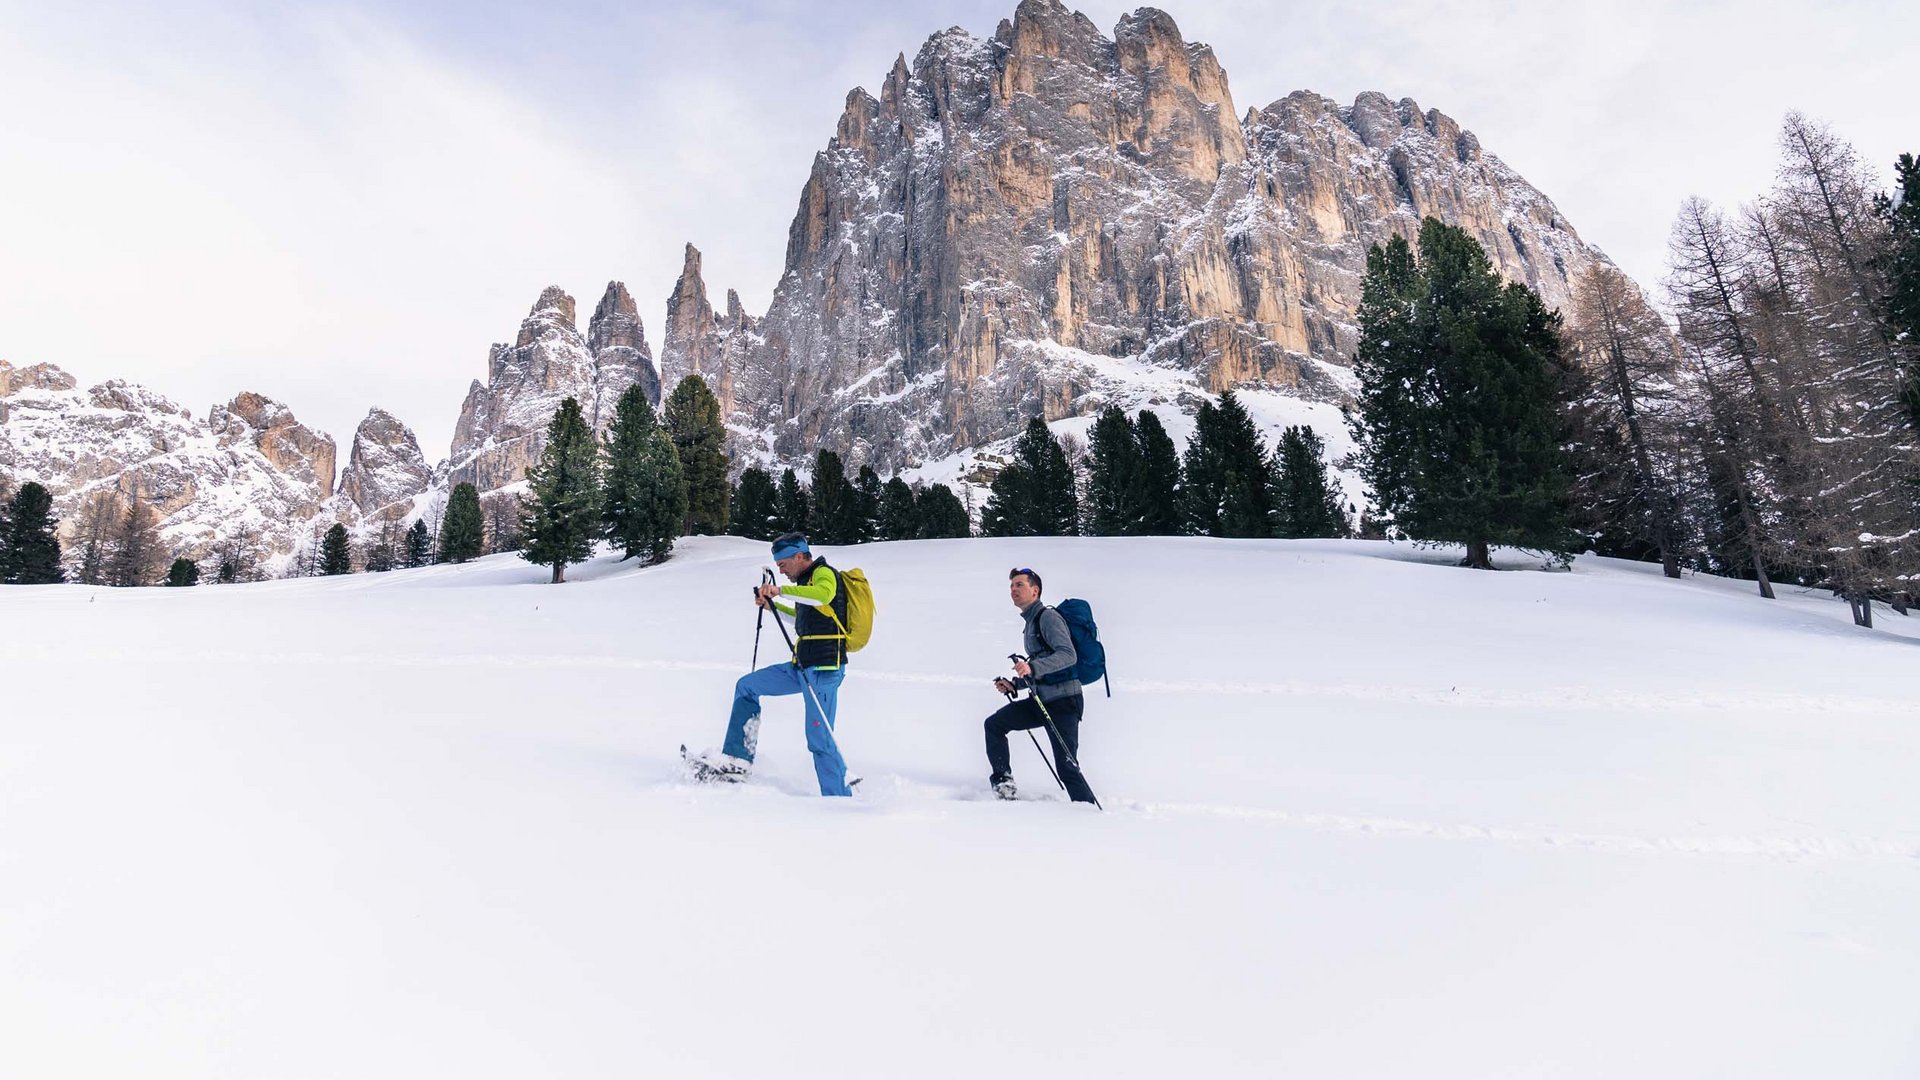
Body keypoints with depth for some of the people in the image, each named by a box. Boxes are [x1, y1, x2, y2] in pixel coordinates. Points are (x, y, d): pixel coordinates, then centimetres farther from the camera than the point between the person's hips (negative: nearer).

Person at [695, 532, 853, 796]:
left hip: (823, 669, -10)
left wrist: (781, 590, -32)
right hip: (802, 667, 10)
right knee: (746, 686, 13)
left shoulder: (824, 573, -9)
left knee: (820, 740, -9)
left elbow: (823, 595, -34)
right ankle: (737, 760, 13)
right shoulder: (807, 581, 19)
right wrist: (773, 604, 30)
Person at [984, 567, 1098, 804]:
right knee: (994, 724, 3)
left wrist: (1032, 667, -35)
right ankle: (1002, 782, 9)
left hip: (1063, 700, -9)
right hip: (1041, 700, 9)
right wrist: (1014, 684, 13)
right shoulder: (1031, 622, 19)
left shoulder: (1048, 616, -10)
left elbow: (1069, 655, -24)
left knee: (1066, 766, -8)